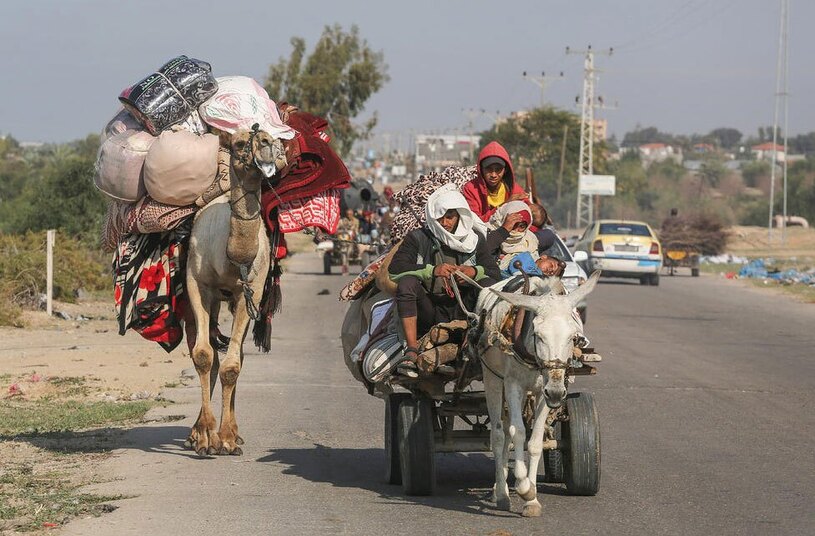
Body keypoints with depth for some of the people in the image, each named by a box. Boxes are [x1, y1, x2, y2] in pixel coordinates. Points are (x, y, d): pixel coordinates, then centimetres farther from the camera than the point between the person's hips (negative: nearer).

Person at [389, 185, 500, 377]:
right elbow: (395, 269, -10)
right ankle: (411, 351, -35)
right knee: (406, 282, -28)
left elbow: (495, 273, 2)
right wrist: (432, 270, -23)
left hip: (461, 309, 1)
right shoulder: (418, 238, 3)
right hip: (428, 309, -1)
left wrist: (474, 272, -20)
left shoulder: (475, 240, 10)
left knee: (488, 285, -22)